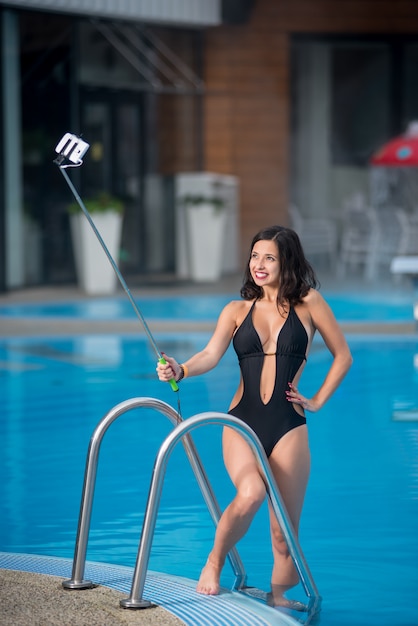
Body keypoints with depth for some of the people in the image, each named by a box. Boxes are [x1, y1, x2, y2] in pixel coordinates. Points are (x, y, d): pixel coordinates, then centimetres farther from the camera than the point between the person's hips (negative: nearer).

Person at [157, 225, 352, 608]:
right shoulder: (237, 310, 9)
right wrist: (180, 371, -25)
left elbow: (343, 356, 13)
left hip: (288, 426, 0)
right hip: (242, 421, 0)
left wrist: (318, 400, 6)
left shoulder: (308, 303, 6)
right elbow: (211, 355, -5)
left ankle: (278, 597, 20)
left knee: (285, 533, 0)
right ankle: (214, 563, -10)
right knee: (251, 493, -31)